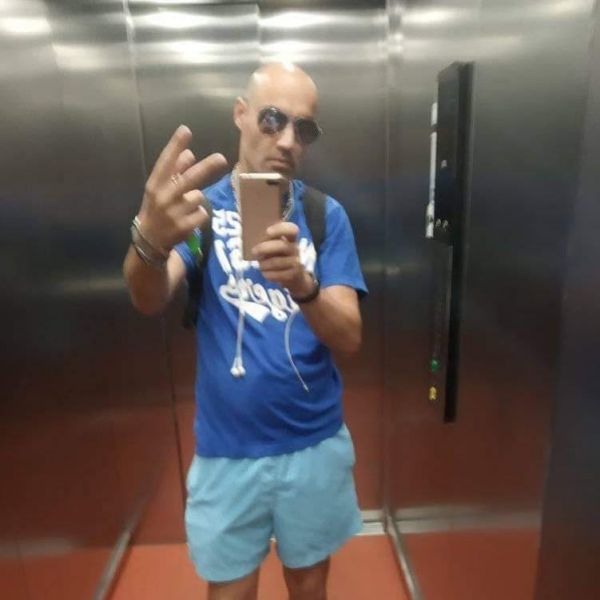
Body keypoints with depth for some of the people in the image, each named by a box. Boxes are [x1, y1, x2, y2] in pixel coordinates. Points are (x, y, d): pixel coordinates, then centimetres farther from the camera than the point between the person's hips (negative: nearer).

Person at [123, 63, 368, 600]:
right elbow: (150, 299, -24)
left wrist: (302, 284, -35)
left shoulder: (326, 215, -5)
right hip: (226, 451, 0)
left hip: (315, 445, 1)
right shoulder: (200, 205, -7)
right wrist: (151, 239, -47)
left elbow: (349, 338, -14)